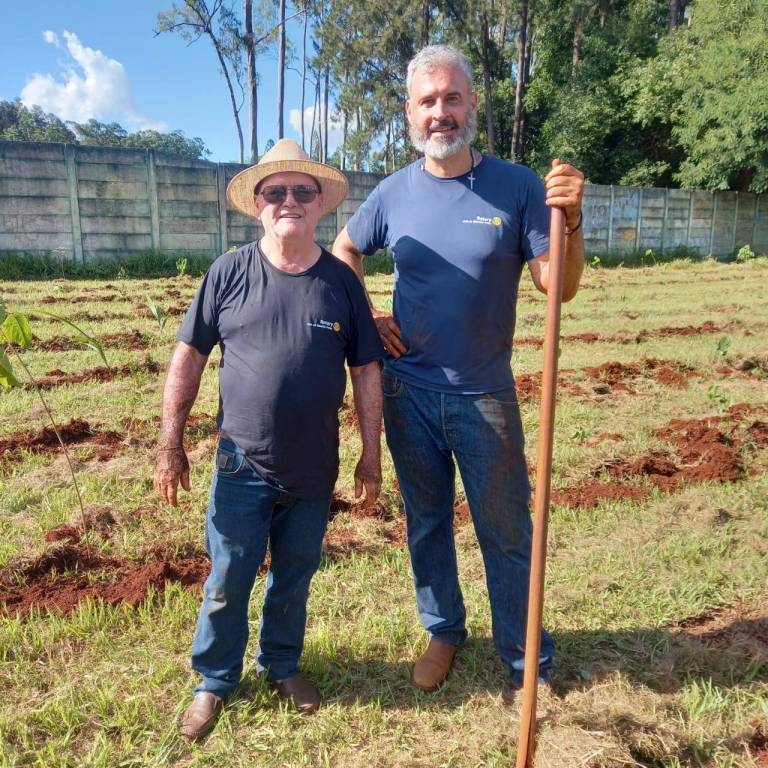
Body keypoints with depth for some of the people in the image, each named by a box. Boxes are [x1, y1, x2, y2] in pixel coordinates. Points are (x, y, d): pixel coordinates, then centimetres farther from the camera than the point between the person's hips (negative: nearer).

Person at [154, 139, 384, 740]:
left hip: (314, 470, 1)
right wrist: (171, 444, -2)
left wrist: (371, 456, 1)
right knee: (227, 582, 10)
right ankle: (215, 681, 34)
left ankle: (282, 665, 42)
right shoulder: (230, 273, -5)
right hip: (242, 466, -1)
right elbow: (189, 358, 0)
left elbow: (367, 371, 1)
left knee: (294, 576, 18)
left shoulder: (341, 280, -3)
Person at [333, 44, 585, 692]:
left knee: (507, 532, 8)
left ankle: (527, 660, 27)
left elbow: (559, 287, -10)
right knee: (427, 524, 17)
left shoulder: (517, 186, -7)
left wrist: (570, 219, -27)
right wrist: (364, 318, 4)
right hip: (409, 392, 3)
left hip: (485, 395, -2)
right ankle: (443, 632, 38)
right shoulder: (395, 193, 0)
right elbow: (344, 250, 17)